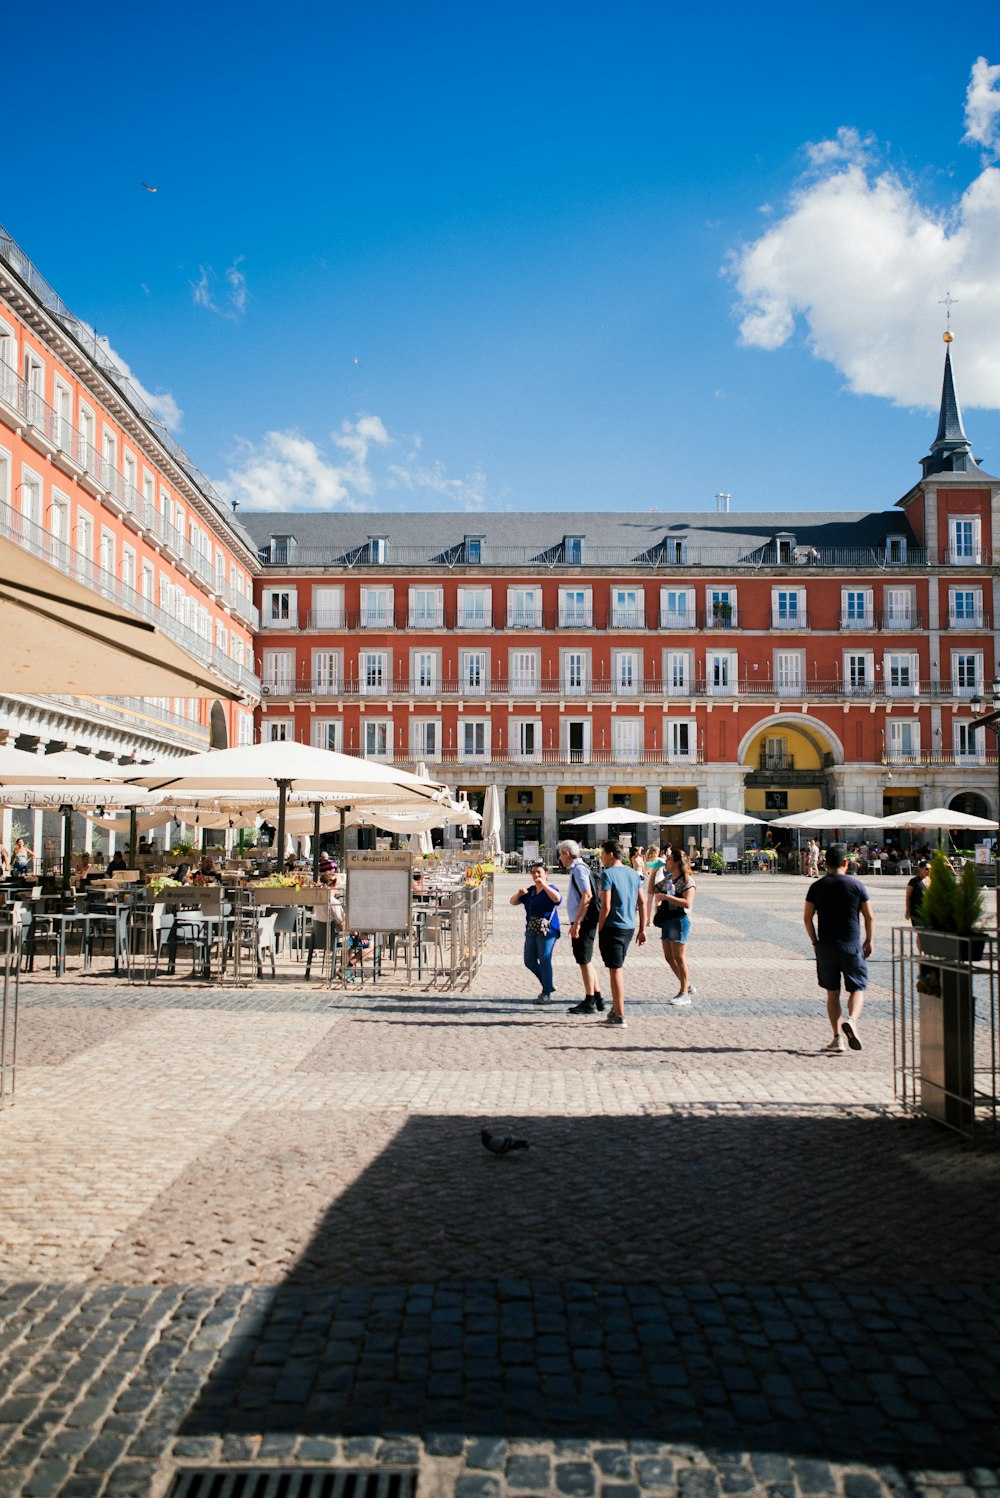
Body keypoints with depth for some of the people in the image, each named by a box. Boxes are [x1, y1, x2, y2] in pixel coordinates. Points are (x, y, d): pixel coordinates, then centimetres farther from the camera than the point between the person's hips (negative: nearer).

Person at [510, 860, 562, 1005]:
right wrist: (519, 893, -6)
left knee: (544, 961, -7)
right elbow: (513, 901, 14)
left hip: (547, 930, -8)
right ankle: (548, 984, 28)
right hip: (531, 930, 8)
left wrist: (544, 885, -30)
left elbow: (557, 899, -27)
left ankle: (546, 994, 4)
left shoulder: (550, 889, -5)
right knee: (529, 962, 10)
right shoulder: (530, 890, 14)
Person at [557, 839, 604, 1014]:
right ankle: (597, 998, 22)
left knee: (585, 961, -3)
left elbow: (587, 896, -23)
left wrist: (576, 923, -23)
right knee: (586, 961, 16)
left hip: (583, 922, -10)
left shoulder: (579, 869, -14)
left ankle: (590, 1003, 3)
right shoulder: (577, 868, 15)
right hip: (583, 922, 10)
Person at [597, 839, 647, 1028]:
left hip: (612, 927, -7)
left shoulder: (608, 874, -12)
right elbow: (642, 903, 10)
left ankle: (619, 1016, 2)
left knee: (615, 970, -1)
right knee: (617, 968, 20)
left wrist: (599, 930, -8)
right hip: (629, 927, 7)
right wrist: (642, 930, 15)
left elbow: (606, 906, -17)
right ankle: (616, 1008, 27)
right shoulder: (633, 874, 10)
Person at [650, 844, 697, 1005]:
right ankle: (688, 986, 24)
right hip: (666, 919, 8)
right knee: (669, 957, 11)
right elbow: (651, 891, 16)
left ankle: (684, 994, 6)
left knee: (679, 957, -3)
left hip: (680, 919, -8)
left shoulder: (687, 881, -12)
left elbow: (687, 903, -22)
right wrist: (654, 870, 8)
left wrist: (666, 896, -24)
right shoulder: (667, 879, 12)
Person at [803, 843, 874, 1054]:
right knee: (857, 989, 7)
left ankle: (837, 1037, 9)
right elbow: (869, 917, -1)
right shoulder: (856, 885, -2)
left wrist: (815, 942, 12)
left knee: (832, 992, 11)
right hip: (852, 946, -2)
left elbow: (807, 918, 1)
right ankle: (851, 1020, -20)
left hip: (826, 946, 2)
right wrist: (869, 941, 11)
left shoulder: (816, 887, 1)